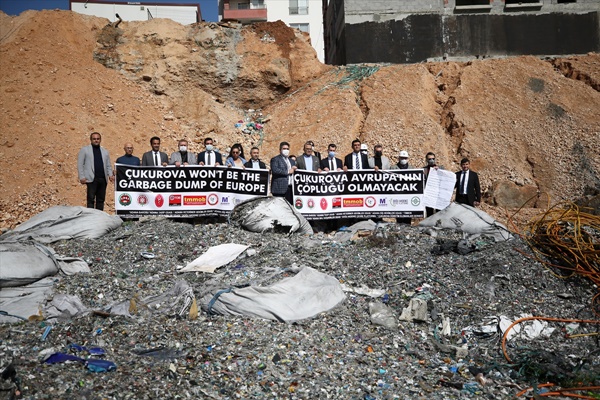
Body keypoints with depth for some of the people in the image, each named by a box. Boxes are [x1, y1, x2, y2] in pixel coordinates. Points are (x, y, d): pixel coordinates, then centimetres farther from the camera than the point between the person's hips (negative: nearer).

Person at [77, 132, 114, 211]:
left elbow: (108, 165, 18)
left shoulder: (105, 151, 19)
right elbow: (80, 164, 3)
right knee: (91, 200, -5)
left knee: (101, 200, 5)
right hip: (92, 179, -4)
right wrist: (82, 177, -7)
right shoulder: (84, 150, 8)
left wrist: (110, 175, 1)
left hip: (103, 179, 4)